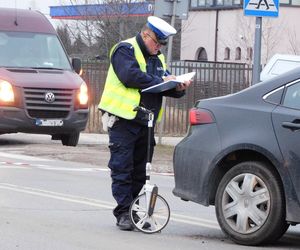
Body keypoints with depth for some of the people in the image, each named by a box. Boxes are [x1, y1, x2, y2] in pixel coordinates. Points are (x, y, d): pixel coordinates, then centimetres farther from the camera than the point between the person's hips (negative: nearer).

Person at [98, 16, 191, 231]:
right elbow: (130, 75, -22)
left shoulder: (158, 58, 19)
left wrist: (178, 88, -7)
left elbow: (167, 87, 17)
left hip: (145, 122, 7)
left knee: (139, 170, 8)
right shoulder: (125, 50, -6)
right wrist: (159, 81, -16)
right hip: (123, 120, -7)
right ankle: (124, 213, -5)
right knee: (122, 168, -7)